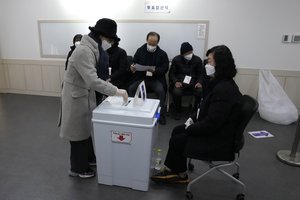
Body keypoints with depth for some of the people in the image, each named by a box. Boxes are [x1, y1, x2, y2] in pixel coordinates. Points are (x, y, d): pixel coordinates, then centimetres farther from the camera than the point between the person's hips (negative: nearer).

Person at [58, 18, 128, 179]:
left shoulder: (92, 49, 5)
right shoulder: (84, 51, -26)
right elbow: (92, 80, -34)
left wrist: (110, 89, 3)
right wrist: (115, 91, -31)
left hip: (85, 94, 9)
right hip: (76, 96, -9)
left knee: (88, 127, 20)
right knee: (80, 132, 5)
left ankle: (89, 157, 40)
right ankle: (78, 168, 25)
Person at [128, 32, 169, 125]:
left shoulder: (162, 54, 3)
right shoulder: (140, 50, 7)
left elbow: (165, 68, -1)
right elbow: (134, 63, 9)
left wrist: (155, 70, -20)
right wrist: (133, 68, -16)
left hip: (156, 79, -2)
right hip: (141, 78, 2)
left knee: (161, 91, -31)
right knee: (131, 88, -25)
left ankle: (161, 115, -15)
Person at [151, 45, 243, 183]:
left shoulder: (224, 90, -30)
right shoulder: (221, 83, 3)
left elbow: (211, 124, -29)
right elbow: (207, 108, 14)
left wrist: (190, 128, -15)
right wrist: (193, 118, 2)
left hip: (218, 140, -10)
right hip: (214, 129, 10)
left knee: (177, 140, -3)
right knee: (177, 131, 10)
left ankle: (181, 175, 24)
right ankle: (170, 170, 20)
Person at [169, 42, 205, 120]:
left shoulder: (198, 60, 5)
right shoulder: (176, 59, 3)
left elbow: (201, 73, 7)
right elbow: (171, 73, 3)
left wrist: (199, 82, -14)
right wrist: (176, 82, -17)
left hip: (193, 82, 1)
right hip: (180, 82, -1)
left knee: (201, 91, -29)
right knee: (176, 92, -34)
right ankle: (178, 111, -5)